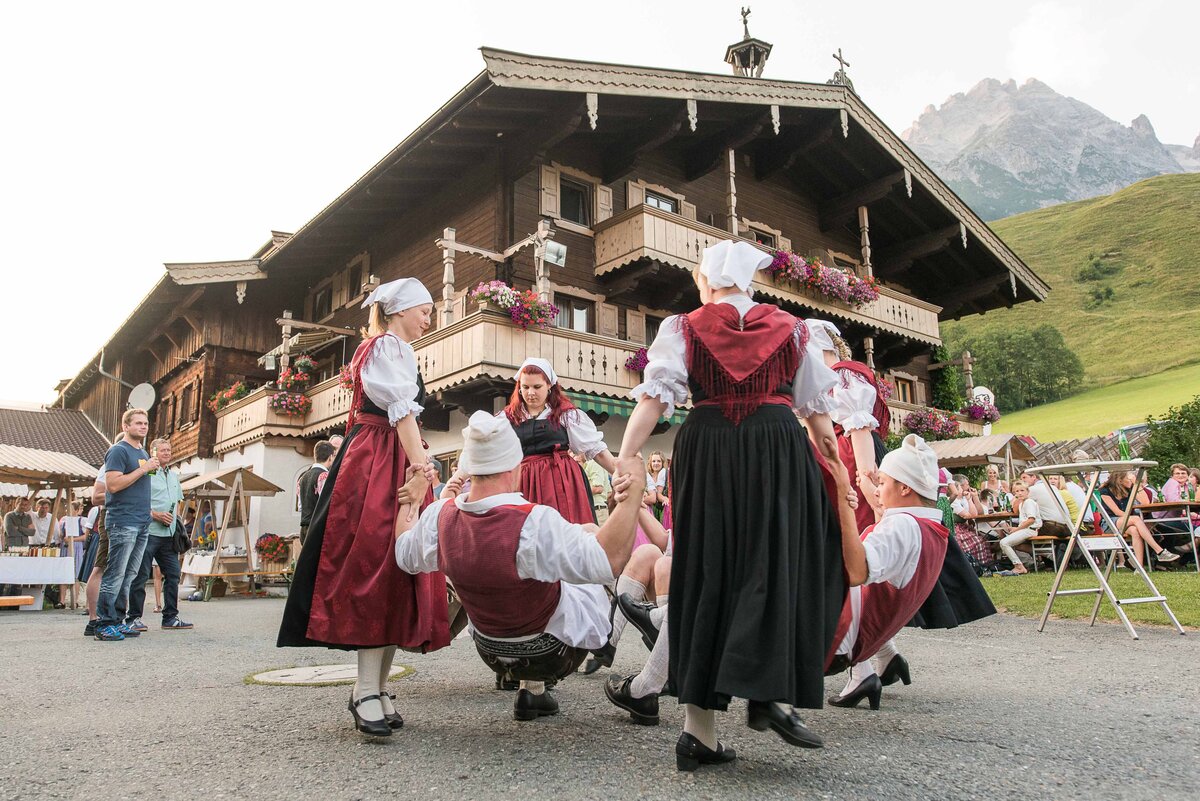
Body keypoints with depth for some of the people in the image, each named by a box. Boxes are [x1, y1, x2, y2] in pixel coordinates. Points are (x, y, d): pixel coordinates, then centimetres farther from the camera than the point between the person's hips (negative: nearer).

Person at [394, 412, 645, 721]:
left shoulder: (438, 516, -17)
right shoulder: (534, 523, -36)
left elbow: (403, 555, 3)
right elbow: (610, 560, -39)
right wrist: (634, 491, -32)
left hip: (490, 652, 5)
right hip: (553, 653, -4)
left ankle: (532, 690, 33)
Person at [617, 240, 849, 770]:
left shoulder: (683, 329, 7)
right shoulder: (790, 328, 13)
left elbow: (653, 400, -6)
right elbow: (817, 412, 13)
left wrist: (624, 461, -9)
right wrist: (835, 471, 23)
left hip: (705, 452, 0)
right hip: (780, 451, 0)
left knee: (705, 576, 5)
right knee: (778, 568, 9)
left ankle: (699, 727, 8)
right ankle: (769, 692, -3)